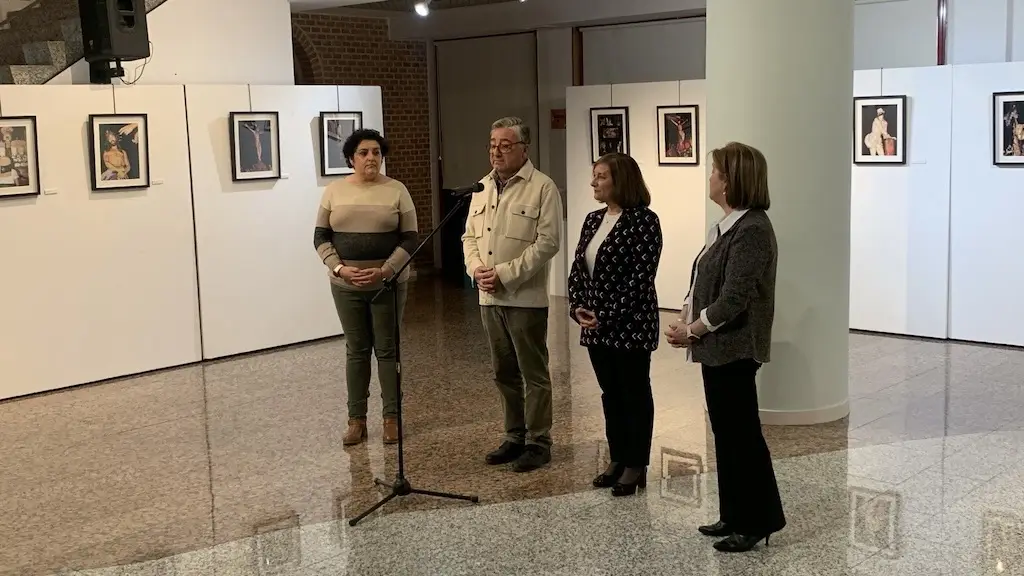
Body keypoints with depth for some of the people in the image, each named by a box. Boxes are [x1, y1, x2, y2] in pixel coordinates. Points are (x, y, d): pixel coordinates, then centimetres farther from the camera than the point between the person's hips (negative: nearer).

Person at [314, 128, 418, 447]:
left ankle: (392, 418, 13)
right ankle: (356, 420, 14)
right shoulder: (334, 191, 3)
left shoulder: (396, 190, -2)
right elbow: (321, 237, 4)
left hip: (389, 283, -1)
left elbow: (410, 239, -4)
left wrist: (384, 271, -16)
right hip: (346, 286, 2)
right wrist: (339, 268, -12)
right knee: (356, 350, 7)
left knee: (388, 349, 4)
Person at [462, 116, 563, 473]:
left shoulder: (542, 188, -8)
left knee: (533, 373, 2)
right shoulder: (482, 188, 13)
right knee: (504, 372, 15)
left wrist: (506, 274, -18)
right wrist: (476, 268, -6)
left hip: (525, 297, -7)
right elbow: (470, 235, 14)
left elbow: (548, 241, -15)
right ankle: (515, 437, 27)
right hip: (489, 297, 7)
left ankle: (538, 442, 11)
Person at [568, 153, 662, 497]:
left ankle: (636, 466, 14)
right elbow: (578, 268, 12)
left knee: (635, 395, 4)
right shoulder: (594, 220, 11)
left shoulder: (643, 220, -13)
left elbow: (641, 278, -18)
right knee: (610, 394, 15)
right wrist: (578, 307, -4)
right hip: (595, 326, 7)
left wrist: (607, 317, -19)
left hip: (630, 325, -7)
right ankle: (618, 459, 27)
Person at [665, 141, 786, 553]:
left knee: (742, 433, 0)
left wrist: (693, 330, -13)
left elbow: (734, 298, -22)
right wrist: (686, 317, 2)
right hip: (718, 347, 10)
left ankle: (758, 522, 11)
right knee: (725, 431, 15)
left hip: (734, 348, -10)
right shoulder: (729, 225, 12)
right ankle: (735, 516, 26)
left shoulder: (751, 230, -18)